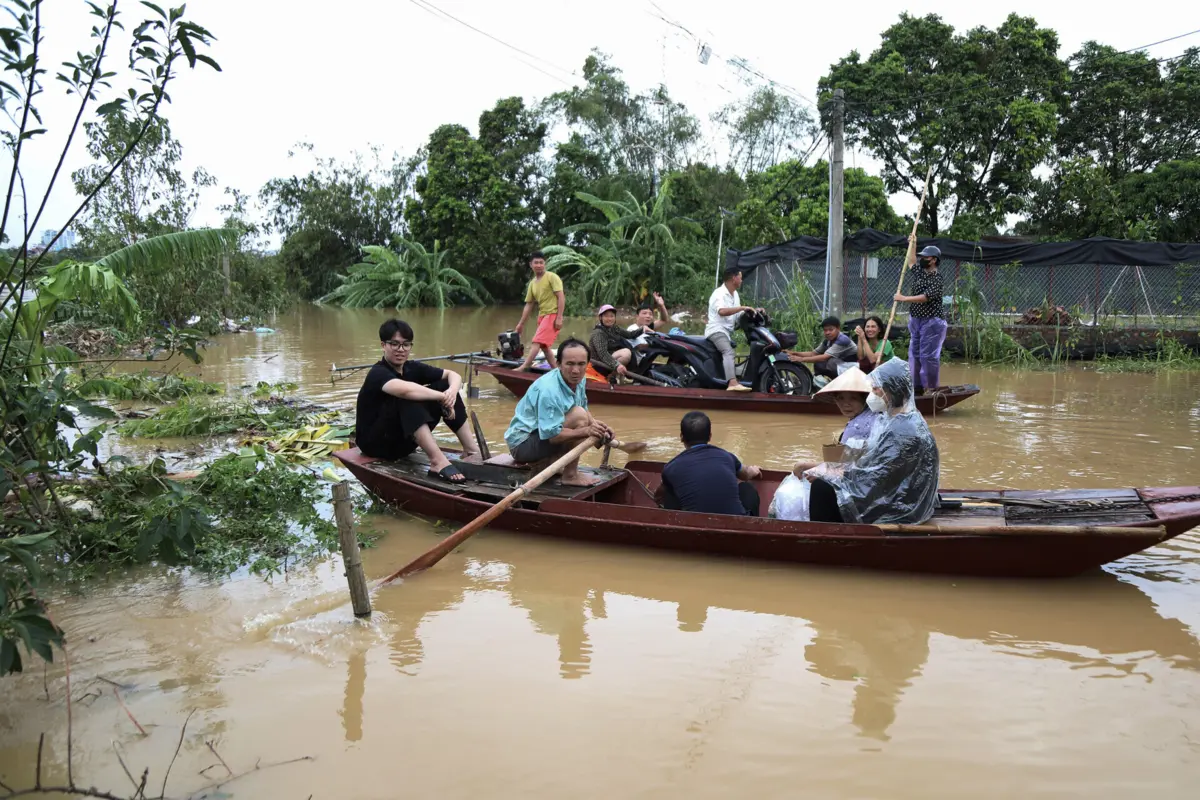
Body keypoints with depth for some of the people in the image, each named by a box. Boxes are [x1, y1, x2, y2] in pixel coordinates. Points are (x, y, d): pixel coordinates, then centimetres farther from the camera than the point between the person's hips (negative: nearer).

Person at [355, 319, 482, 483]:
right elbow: (404, 389, -43)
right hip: (375, 442, -7)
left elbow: (453, 375, -1)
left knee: (444, 386, -4)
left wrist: (451, 391, -24)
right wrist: (442, 397, -34)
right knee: (408, 398, -33)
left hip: (403, 440, 8)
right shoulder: (378, 373, -21)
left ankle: (472, 452, -10)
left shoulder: (412, 367, 0)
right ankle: (437, 461, -40)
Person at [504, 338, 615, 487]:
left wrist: (596, 425, -9)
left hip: (544, 433, 10)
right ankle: (570, 475, -15)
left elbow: (585, 410, 12)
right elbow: (551, 435, -30)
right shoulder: (548, 390, -29)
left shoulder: (578, 380, -1)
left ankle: (544, 462, 10)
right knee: (578, 416, -26)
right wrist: (586, 430, -32)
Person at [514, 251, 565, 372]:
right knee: (544, 345, 11)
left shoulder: (552, 277, -7)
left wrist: (559, 317, -20)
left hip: (552, 314, -8)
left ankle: (524, 367, -23)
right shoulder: (532, 283, 13)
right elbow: (529, 305, 16)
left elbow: (561, 297, -13)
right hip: (542, 315, 8)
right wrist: (521, 324, 14)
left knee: (537, 342, -18)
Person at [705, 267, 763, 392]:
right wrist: (742, 307, -32)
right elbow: (722, 311, -34)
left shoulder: (735, 294, 16)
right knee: (729, 352, -32)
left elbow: (739, 315, 18)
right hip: (717, 330, -12)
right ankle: (733, 383, -49)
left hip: (728, 332, 12)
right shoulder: (719, 293, -15)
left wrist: (753, 311, 4)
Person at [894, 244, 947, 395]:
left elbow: (926, 297, -23)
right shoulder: (918, 273, 11)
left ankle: (932, 388, -2)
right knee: (914, 354, 10)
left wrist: (904, 298, -20)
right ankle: (917, 387, 16)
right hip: (915, 320, 9)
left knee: (928, 356, -9)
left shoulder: (937, 279, -13)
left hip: (931, 322, -8)